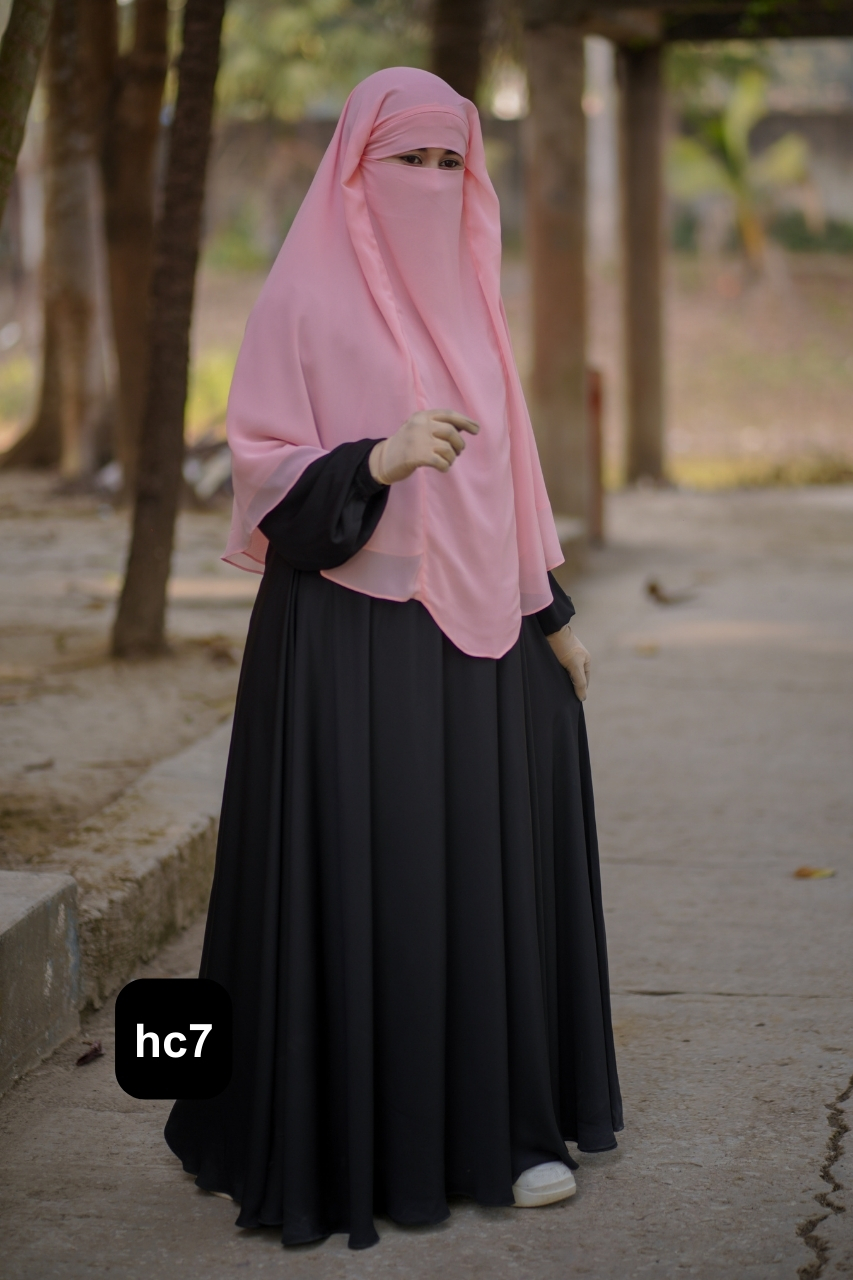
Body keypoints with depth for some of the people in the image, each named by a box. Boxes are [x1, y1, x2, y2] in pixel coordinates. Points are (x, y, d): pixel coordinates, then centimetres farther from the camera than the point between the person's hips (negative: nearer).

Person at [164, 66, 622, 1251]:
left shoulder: (464, 293, 12)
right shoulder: (304, 297, -7)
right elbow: (264, 480, -11)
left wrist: (552, 613, 14)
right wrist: (377, 459, -29)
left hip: (477, 632, 6)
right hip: (353, 635, -6)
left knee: (490, 867, 9)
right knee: (360, 882, -3)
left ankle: (499, 1121, 21)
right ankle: (352, 1145, 9)